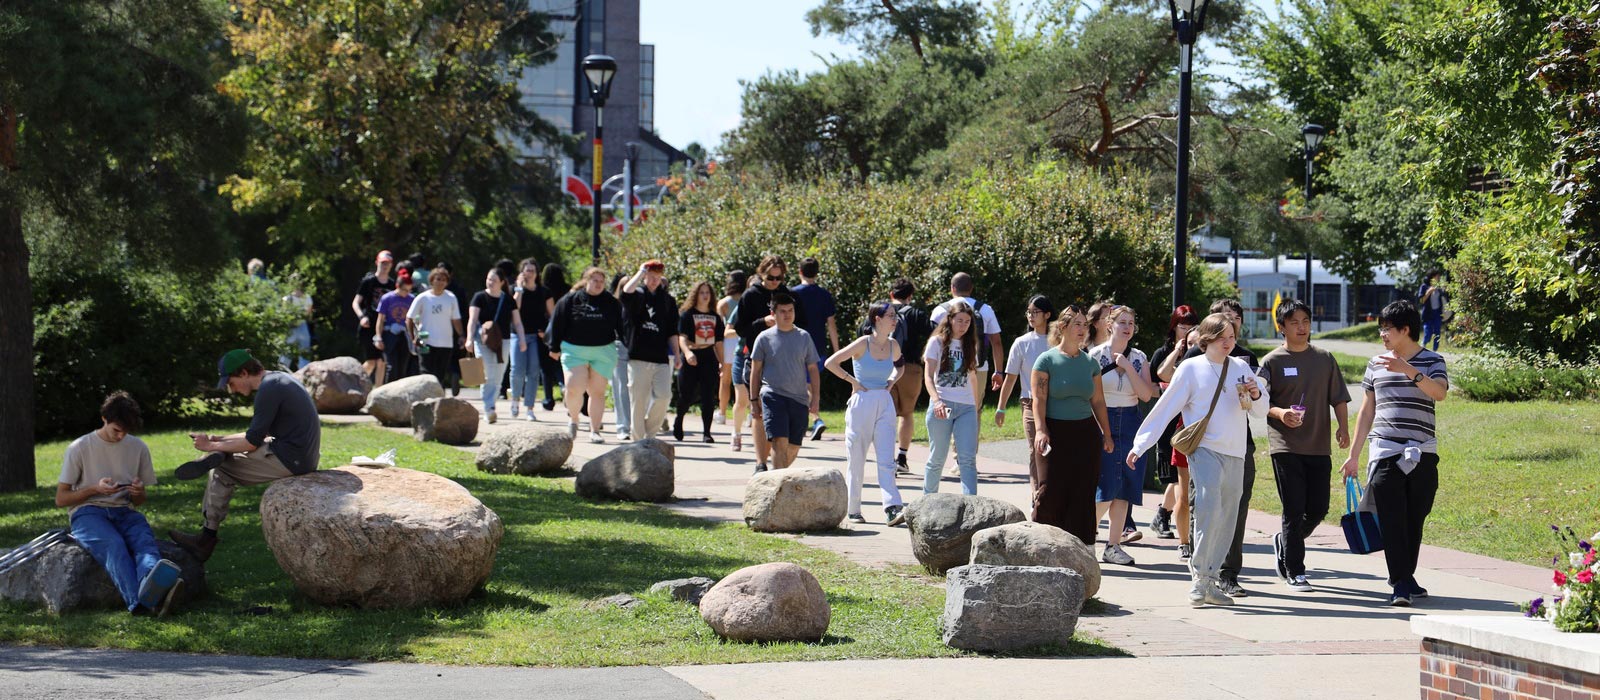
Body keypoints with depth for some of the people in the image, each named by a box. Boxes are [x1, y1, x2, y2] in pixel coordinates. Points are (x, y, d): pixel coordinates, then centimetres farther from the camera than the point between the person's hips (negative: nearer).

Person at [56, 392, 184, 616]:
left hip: (124, 513, 3)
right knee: (113, 544, -39)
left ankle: (150, 587, -71)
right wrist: (94, 489, -12)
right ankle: (139, 600, -68)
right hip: (87, 513, -3)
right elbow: (60, 499, 5)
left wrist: (139, 492, -4)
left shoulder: (138, 447, 14)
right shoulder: (79, 448, 4)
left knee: (145, 539, -35)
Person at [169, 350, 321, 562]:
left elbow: (252, 442, -15)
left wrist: (212, 446, -4)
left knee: (221, 471, -4)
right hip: (302, 456, 10)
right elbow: (260, 434, 20)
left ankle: (207, 539, -1)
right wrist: (219, 440, 15)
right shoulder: (279, 379, 15)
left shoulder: (269, 390, -16)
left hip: (291, 460, -10)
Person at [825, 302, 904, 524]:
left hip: (885, 405, 4)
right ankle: (852, 510, 13)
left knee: (886, 460, -6)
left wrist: (892, 381, 10)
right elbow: (830, 362, -7)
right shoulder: (863, 344, -10)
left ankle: (892, 507, -15)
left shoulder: (893, 346, 5)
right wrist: (852, 381, -6)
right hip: (861, 404, -4)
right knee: (857, 460, 4)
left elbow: (900, 365, 28)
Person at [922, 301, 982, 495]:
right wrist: (936, 401, -21)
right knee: (937, 458, 3)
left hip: (966, 407, 3)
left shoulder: (969, 345, 16)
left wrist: (976, 408, 19)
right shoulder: (938, 342, 2)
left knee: (968, 459, -9)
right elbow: (928, 376, -5)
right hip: (942, 406, -3)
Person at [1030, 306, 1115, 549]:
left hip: (1085, 432, 4)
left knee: (1083, 493, 2)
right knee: (1051, 492, -8)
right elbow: (1038, 399, -7)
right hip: (1055, 433, -4)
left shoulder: (1090, 362, 11)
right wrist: (1040, 430, -19)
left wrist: (1106, 433, 14)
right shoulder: (1047, 360, -2)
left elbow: (1098, 401, 15)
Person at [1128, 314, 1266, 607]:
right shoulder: (1191, 369, 1)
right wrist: (1140, 444, 0)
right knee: (1210, 506, -24)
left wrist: (1256, 395, -8)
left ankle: (1211, 582, 15)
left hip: (1235, 454, 5)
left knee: (1228, 519, 5)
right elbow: (1165, 408, 2)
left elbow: (1261, 411, 15)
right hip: (1205, 449, -5)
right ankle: (1200, 576, -19)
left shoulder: (1241, 368, 12)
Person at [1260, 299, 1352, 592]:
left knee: (1318, 508, 4)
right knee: (1294, 510, -6)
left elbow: (1338, 398, 13)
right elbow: (1261, 403, 1)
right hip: (1286, 447, -3)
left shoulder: (1324, 358, 10)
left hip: (1319, 446, 3)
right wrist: (1281, 413, -19)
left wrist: (1343, 427, -3)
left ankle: (1285, 542, 32)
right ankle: (1294, 572, 2)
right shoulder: (1272, 361, 2)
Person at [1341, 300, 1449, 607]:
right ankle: (1401, 584, -9)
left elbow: (1440, 392, -16)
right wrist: (1353, 455, 16)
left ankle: (1406, 578, 18)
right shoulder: (1376, 365, 13)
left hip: (1422, 454, -1)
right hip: (1384, 452, 1)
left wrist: (1408, 371, -28)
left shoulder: (1432, 361, 4)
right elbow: (1367, 412, 17)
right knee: (1392, 520, -9)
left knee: (1414, 520, 5)